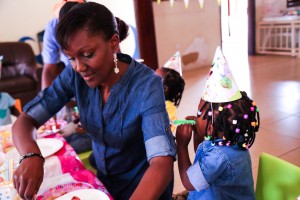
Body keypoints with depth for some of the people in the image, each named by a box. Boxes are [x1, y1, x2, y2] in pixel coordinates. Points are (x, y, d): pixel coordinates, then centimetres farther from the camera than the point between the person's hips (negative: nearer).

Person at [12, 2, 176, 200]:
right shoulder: (74, 75, -15)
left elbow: (162, 165, -37)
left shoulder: (146, 85, -29)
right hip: (103, 180, 4)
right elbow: (24, 120, -14)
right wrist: (32, 156, -34)